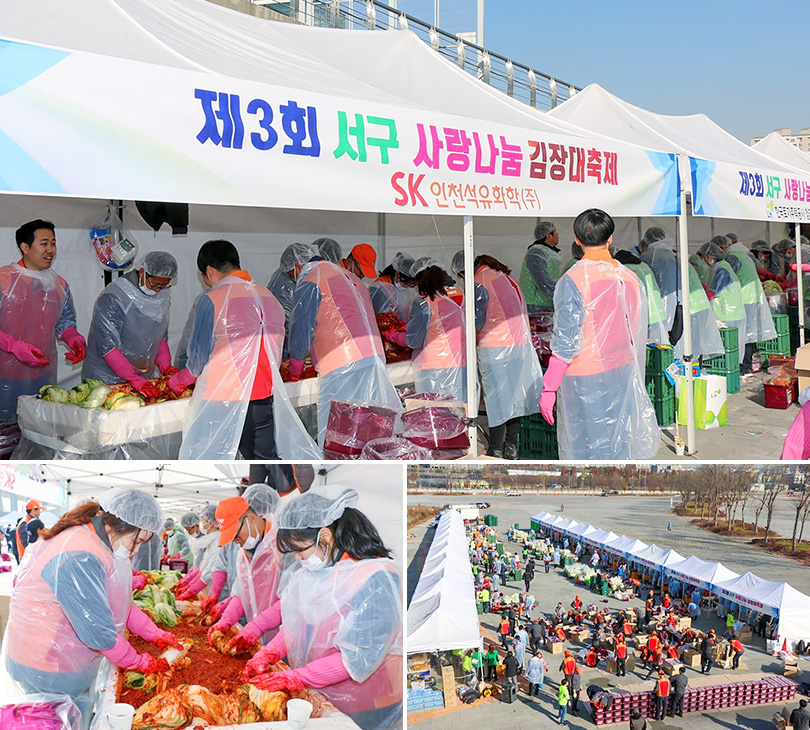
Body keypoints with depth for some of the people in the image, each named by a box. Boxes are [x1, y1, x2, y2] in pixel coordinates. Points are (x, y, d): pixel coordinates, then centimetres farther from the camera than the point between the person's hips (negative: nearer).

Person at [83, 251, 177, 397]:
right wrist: (134, 379, -27)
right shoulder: (113, 298, -19)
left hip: (143, 378, 6)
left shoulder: (163, 296, 4)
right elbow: (106, 346, -23)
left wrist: (165, 366, -3)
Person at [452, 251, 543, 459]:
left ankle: (496, 452, 8)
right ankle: (511, 447, 24)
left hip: (496, 349, -8)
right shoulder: (505, 276, 12)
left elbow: (476, 322, -12)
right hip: (521, 344, 8)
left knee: (497, 400, 0)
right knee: (515, 395, 14)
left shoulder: (479, 283, -12)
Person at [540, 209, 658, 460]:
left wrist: (548, 388, -12)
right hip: (621, 374, 6)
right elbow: (638, 337, 10)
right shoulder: (630, 278, 2)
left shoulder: (572, 281, -16)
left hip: (584, 379, -5)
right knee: (617, 445, 16)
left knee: (585, 447, 4)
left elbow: (565, 343, -18)